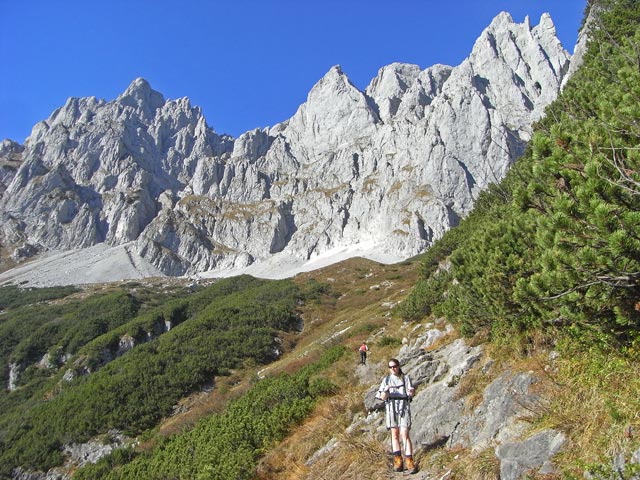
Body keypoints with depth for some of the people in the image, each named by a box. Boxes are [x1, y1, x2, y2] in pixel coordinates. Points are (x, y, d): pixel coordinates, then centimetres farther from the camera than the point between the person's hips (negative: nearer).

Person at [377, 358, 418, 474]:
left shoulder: (405, 378, 5)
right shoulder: (386, 380, 8)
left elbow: (412, 393, -2)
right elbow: (383, 397, 4)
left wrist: (411, 392, -26)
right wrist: (385, 391, -18)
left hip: (404, 407, -2)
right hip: (391, 407, 2)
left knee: (404, 434, -10)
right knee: (394, 434, 4)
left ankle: (409, 461, -10)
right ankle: (398, 460, 10)